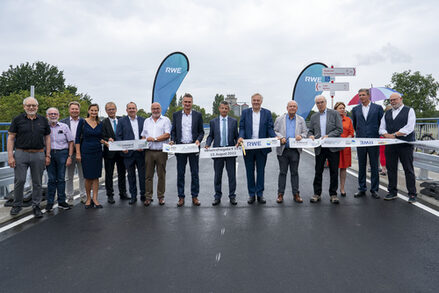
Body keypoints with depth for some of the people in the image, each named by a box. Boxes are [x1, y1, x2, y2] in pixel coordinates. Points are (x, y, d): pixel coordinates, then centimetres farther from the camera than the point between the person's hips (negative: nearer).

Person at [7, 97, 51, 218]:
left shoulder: (43, 120, 8)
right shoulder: (17, 120, 2)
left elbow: (47, 137, 11)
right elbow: (11, 138, 1)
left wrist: (48, 155, 5)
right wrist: (10, 156, -7)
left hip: (38, 155, 2)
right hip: (21, 154, -1)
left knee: (37, 182, 6)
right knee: (19, 180, -1)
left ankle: (36, 206, 17)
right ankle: (17, 205, 18)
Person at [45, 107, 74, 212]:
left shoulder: (64, 127, 5)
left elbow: (71, 142, 4)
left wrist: (70, 156, -3)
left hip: (62, 153, 0)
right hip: (49, 153, 0)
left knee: (61, 178, 4)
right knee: (51, 179, 2)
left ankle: (61, 201, 13)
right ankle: (50, 202, 11)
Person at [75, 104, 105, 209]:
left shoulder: (100, 124, 8)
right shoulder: (83, 122, -2)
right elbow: (77, 138, -3)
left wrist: (104, 141, -8)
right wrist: (78, 153, -9)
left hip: (97, 152, 3)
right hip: (86, 152, -3)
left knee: (96, 176, 3)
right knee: (88, 176, 1)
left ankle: (95, 199, 10)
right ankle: (88, 198, 16)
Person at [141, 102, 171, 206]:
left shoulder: (166, 120, 5)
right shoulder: (147, 121, 18)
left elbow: (167, 135, -7)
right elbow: (144, 136, 17)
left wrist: (154, 139, -11)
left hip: (161, 152, -3)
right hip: (149, 151, 3)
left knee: (161, 175, 3)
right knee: (148, 175, 3)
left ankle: (161, 197, 13)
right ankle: (148, 197, 9)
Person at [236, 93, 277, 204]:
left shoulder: (267, 113, 6)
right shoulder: (245, 112, 7)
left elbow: (270, 128, 1)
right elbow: (242, 127, 3)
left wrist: (275, 137, -18)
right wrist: (241, 137, -16)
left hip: (262, 147, 0)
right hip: (248, 147, 1)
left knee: (261, 171, 7)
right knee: (250, 171, 7)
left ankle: (260, 194, 17)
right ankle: (251, 194, 17)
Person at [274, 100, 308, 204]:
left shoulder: (301, 120, 13)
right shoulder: (280, 119, 9)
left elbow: (305, 132, 10)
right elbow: (275, 131, 5)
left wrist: (301, 136, -12)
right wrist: (280, 137, -13)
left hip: (295, 150, 1)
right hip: (283, 149, -1)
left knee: (294, 172, 6)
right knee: (282, 172, 2)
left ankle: (296, 194, 12)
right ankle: (280, 194, 8)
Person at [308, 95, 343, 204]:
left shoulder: (334, 114, 2)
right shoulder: (314, 117, 12)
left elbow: (340, 129, -4)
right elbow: (310, 131, 15)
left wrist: (328, 136, -17)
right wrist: (311, 136, -8)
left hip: (333, 147, -2)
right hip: (319, 148, 3)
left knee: (334, 171, 2)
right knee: (318, 171, 6)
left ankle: (333, 194, 12)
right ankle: (317, 193, 16)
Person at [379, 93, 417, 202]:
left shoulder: (409, 111, 2)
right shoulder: (387, 113, 17)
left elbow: (409, 127, -10)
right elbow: (382, 128, 11)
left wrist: (394, 135, -13)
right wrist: (386, 135, -10)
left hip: (405, 145, -4)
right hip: (390, 145, 5)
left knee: (408, 169, -1)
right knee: (391, 169, 7)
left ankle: (412, 194, 6)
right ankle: (392, 192, 17)